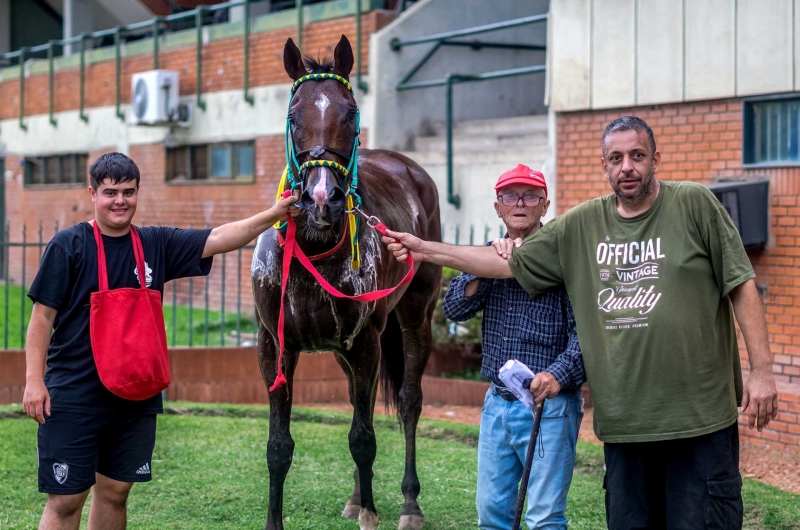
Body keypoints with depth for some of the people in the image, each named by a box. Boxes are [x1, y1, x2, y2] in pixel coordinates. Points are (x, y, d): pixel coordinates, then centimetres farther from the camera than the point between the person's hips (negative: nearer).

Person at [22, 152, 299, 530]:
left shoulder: (156, 244, 7)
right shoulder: (68, 245, -5)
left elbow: (219, 239, 0)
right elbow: (43, 317, -6)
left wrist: (273, 215, -13)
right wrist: (34, 380, -12)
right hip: (73, 396, -5)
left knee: (115, 493, 13)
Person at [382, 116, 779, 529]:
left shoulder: (695, 204, -1)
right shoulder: (580, 225, 9)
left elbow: (741, 287, -2)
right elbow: (508, 263, 13)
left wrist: (761, 370, -8)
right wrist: (425, 250, 7)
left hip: (699, 416, -4)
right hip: (623, 420, 4)